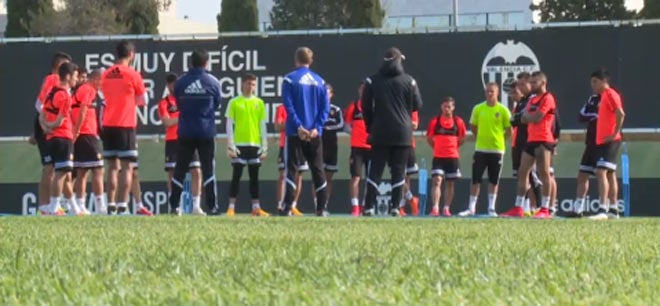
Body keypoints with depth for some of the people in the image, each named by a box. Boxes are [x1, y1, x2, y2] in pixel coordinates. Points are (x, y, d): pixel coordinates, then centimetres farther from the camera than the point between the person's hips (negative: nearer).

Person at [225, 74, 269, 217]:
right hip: (239, 145, -3)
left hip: (255, 144, 3)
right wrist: (230, 146, -7)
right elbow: (229, 125, 0)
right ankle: (231, 207, -1)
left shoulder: (259, 103, 8)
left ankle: (256, 207, 9)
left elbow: (263, 126, 9)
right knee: (236, 175, -2)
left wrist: (264, 147, 5)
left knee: (254, 177, 6)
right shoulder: (234, 103, 1)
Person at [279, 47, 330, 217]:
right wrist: (316, 128, -6)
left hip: (295, 132, -3)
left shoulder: (290, 80, -4)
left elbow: (289, 106, -12)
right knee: (318, 169, 9)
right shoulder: (319, 81, 7)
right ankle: (322, 208, 7)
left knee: (291, 169, 1)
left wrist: (298, 126, -14)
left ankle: (287, 208, -6)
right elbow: (325, 108, 0)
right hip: (314, 133, 3)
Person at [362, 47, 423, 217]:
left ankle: (369, 207, -5)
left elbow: (366, 107, 1)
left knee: (375, 170, 2)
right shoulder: (409, 81, -2)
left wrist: (370, 127, 13)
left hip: (380, 133, 0)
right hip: (403, 133, 0)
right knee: (398, 171, 5)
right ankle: (395, 207, -1)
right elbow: (417, 105, 2)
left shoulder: (372, 80, 0)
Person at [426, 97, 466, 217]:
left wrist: (452, 147, 11)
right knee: (437, 180, -14)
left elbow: (461, 139, 12)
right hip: (438, 156, -2)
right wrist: (437, 147, 9)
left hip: (453, 156, 2)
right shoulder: (435, 121, -2)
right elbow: (429, 138, 8)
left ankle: (446, 208, 16)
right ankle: (435, 208, -19)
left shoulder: (458, 122, 1)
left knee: (450, 183, 7)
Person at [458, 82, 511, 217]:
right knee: (475, 179, 0)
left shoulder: (503, 110, -4)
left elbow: (509, 130, 2)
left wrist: (499, 139, 2)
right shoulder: (478, 109, 2)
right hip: (480, 149, 2)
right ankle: (471, 208, 6)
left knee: (494, 181, 3)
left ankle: (491, 208, 10)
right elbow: (473, 126, 13)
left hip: (497, 149, -2)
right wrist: (483, 137, 10)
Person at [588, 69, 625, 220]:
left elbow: (620, 114, -23)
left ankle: (603, 210, -25)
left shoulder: (610, 94, -11)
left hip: (610, 141, -11)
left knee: (601, 171, -18)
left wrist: (615, 134, -21)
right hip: (602, 141, 11)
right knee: (610, 174, 12)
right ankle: (613, 210, 16)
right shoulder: (604, 95, 18)